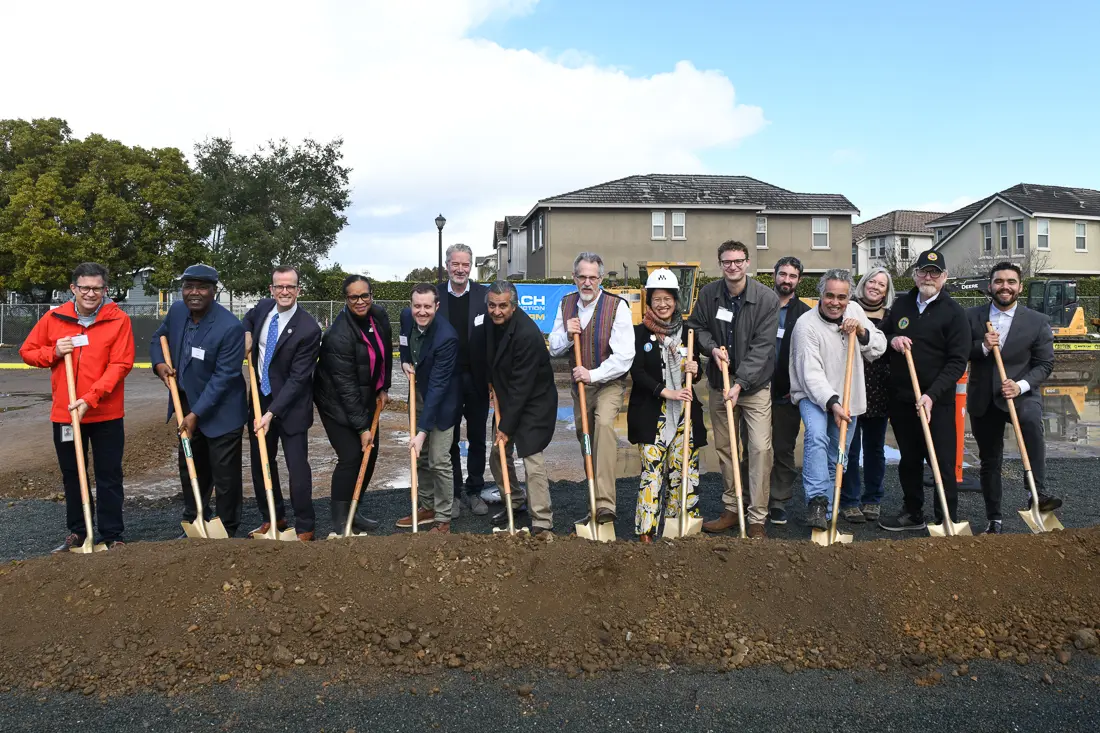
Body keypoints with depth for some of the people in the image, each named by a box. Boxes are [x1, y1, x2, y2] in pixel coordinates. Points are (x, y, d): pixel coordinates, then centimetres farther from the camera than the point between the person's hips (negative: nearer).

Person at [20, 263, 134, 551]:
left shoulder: (119, 320, -8)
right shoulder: (53, 318, 3)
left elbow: (120, 365, -13)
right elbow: (27, 352, 12)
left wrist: (90, 400, -21)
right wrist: (54, 352, -10)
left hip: (106, 414, -3)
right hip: (64, 413, 4)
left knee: (109, 477, 4)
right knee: (72, 475, 14)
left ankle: (112, 536, 13)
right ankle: (77, 532, 28)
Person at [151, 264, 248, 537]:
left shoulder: (230, 327, -25)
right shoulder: (177, 310, -4)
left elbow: (223, 377, -23)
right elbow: (158, 337, 16)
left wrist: (196, 414, -22)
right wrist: (159, 363, -5)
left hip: (220, 413, -7)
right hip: (188, 407, 7)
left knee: (225, 476, 3)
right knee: (190, 470, 19)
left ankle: (226, 532, 18)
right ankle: (194, 524, 36)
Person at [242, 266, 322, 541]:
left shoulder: (309, 330, -21)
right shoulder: (263, 307, -1)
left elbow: (297, 379, -21)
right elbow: (248, 319, 25)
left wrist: (271, 413, -25)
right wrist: (246, 334, 2)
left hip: (290, 405, -6)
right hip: (260, 399, 7)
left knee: (297, 466, -5)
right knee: (260, 462, 14)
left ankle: (304, 528, 8)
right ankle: (273, 518, 30)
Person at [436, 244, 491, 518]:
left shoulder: (483, 295, -3)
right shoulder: (435, 295, -2)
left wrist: (493, 376, -11)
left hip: (477, 378, 0)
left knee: (477, 439, 11)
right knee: (449, 440, 9)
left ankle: (474, 491, 23)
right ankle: (453, 493, 21)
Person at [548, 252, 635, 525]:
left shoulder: (617, 306, -14)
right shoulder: (566, 304, 4)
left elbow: (624, 356, -19)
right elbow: (554, 349, 8)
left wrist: (593, 374, -26)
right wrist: (567, 335, -12)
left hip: (609, 382, -6)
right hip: (580, 382, 6)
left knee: (603, 423, -30)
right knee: (584, 435, 11)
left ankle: (605, 504, -36)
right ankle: (596, 504, 28)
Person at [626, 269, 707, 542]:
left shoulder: (687, 330, 10)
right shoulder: (640, 332, 1)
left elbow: (695, 369, 17)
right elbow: (637, 373, -8)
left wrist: (695, 370, -7)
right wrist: (666, 392, -18)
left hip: (685, 412, 3)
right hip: (652, 414, -3)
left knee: (683, 468, 5)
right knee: (652, 468, -6)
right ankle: (646, 529, 2)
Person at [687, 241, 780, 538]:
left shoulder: (767, 298, -14)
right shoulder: (708, 294, -3)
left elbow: (762, 347, -17)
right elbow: (696, 327, 11)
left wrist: (740, 383, -24)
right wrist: (712, 347, -11)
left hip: (754, 385, -4)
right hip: (719, 384, 4)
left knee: (760, 449, -9)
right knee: (724, 448, 11)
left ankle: (757, 519, -1)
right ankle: (731, 509, 25)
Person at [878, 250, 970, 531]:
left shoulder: (954, 313, -5)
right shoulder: (901, 304, 10)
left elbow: (957, 362, -11)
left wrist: (932, 395, -23)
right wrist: (891, 340, -4)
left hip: (937, 402, -5)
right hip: (901, 399, 5)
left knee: (943, 463, -2)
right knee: (909, 460, 16)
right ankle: (912, 513, 31)